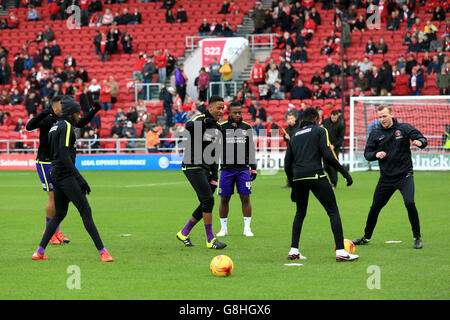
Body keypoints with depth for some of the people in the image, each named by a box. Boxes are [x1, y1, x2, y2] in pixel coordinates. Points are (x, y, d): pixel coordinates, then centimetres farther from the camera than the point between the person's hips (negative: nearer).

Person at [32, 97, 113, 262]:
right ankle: (102, 251, -15)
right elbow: (64, 154, -19)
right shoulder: (66, 127, -11)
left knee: (59, 214, 15)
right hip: (66, 174, -10)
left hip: (55, 174, 10)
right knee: (85, 211, -11)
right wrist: (79, 178, -22)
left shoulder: (55, 127, 18)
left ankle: (40, 251, 13)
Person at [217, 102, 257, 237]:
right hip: (226, 169, -1)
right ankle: (223, 228, 13)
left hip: (243, 169, 1)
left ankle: (247, 228, 4)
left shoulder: (247, 128, 8)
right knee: (224, 199, 2)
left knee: (245, 198, -3)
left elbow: (251, 148, 13)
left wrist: (253, 167, 10)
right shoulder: (221, 127, 1)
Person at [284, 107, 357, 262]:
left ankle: (293, 251, 16)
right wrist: (345, 172, -2)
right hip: (315, 176, -5)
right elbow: (328, 156, -7)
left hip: (298, 178, 5)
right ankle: (340, 252, -8)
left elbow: (287, 165, 20)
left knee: (300, 213, 22)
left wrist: (293, 186, 29)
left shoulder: (294, 136, 22)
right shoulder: (320, 131, 7)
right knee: (333, 212, -1)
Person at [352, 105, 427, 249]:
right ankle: (366, 237, 28)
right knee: (375, 207, 8)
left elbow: (423, 139, -4)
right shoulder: (375, 133, 3)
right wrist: (376, 154, -17)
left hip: (404, 175, -3)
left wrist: (419, 142, -28)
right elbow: (367, 153, 5)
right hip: (386, 177, 3)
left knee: (410, 203, -21)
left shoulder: (404, 128, -3)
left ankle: (417, 238, -6)